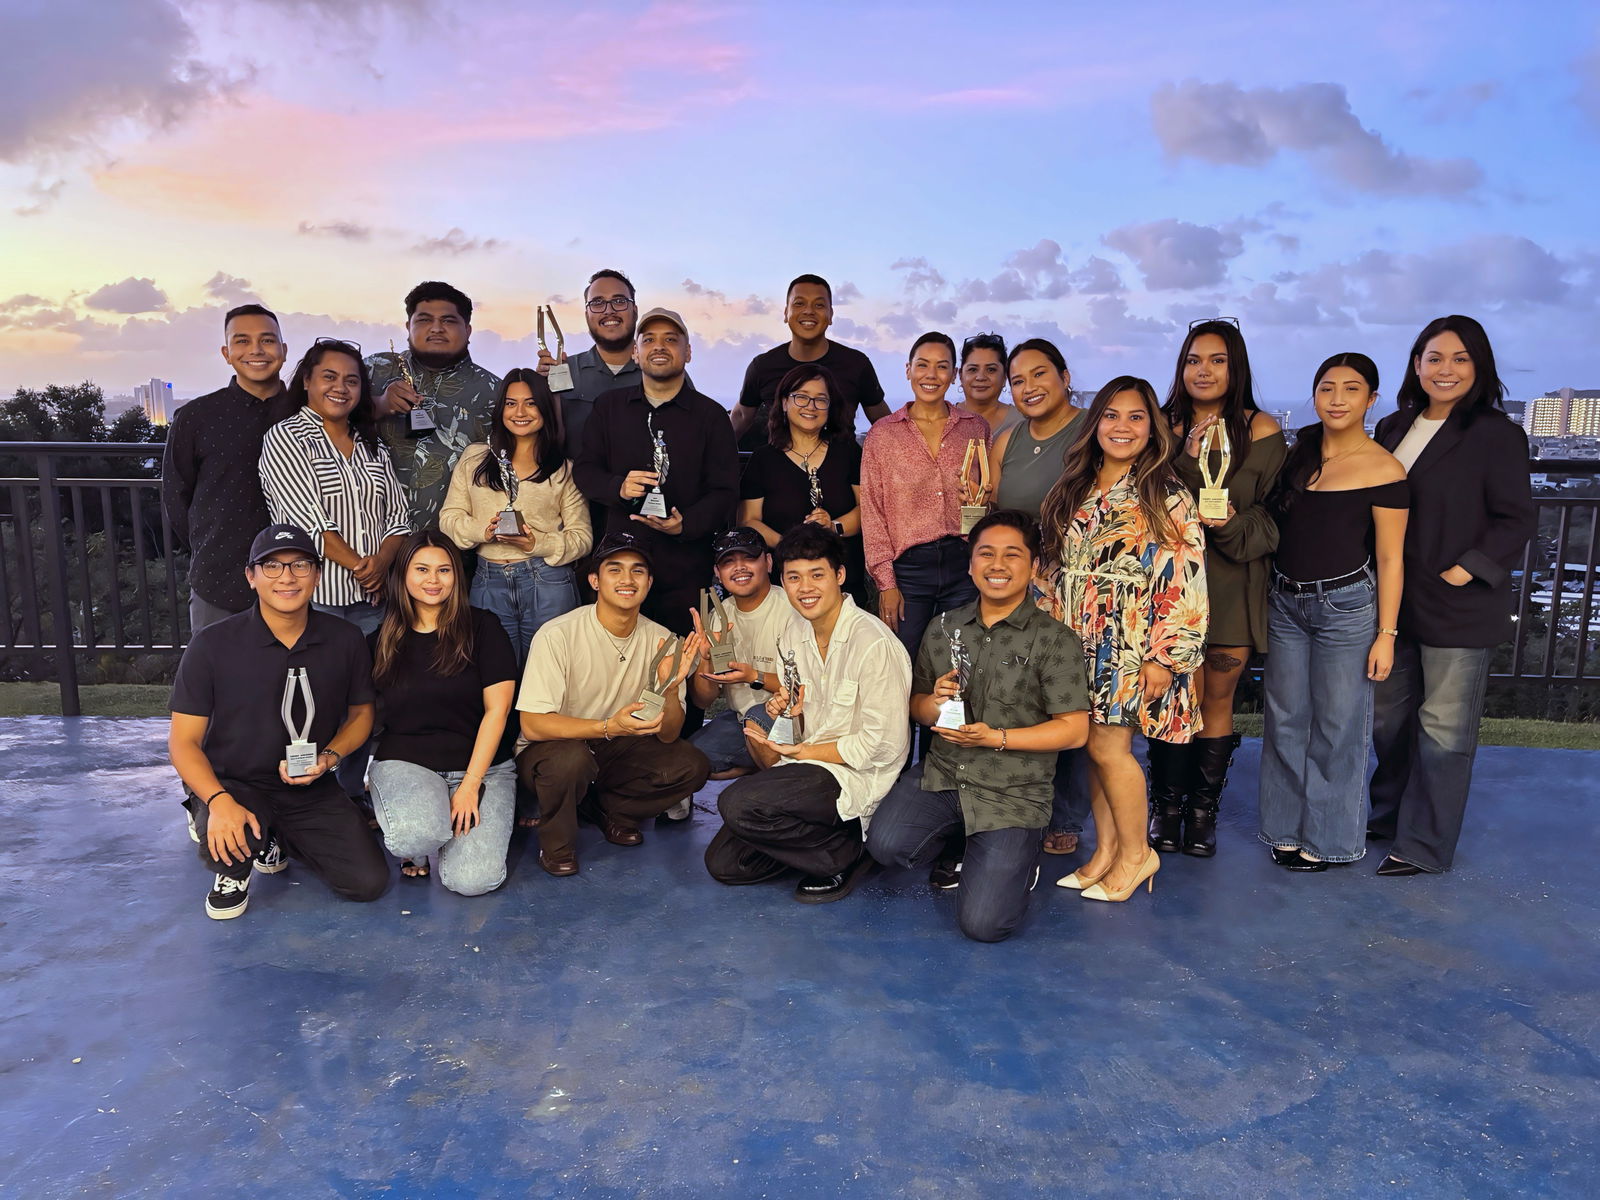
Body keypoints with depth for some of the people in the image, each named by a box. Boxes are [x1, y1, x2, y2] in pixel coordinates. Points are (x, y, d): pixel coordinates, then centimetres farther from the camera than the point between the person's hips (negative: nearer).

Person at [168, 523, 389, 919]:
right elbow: (183, 741, -9)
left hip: (311, 790, 3)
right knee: (228, 843, -37)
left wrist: (329, 757, -11)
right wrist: (219, 802, -27)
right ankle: (233, 872, 5)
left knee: (368, 882, -9)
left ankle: (281, 839, 21)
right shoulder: (213, 645, -12)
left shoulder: (346, 640, -5)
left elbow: (361, 713, 10)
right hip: (232, 784, -3)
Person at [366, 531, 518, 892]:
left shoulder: (482, 628, 0)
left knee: (471, 880, -21)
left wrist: (470, 784, -11)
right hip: (404, 762, 1)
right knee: (414, 836, -34)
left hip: (482, 764, -1)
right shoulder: (381, 642, 8)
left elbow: (497, 709, -6)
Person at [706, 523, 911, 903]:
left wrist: (801, 751, -14)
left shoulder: (874, 643, -19)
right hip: (808, 767, 8)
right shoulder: (794, 634, 5)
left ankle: (848, 851, -6)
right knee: (723, 863, 4)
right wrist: (784, 712, -10)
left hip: (857, 777, -8)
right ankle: (824, 834, 15)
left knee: (736, 804, -26)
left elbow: (883, 745, -17)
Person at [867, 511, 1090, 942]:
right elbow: (917, 705, 13)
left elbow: (1075, 729, -10)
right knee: (886, 844, -23)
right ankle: (965, 847, 11)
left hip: (1012, 793, -4)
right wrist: (933, 704, -12)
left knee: (983, 924, -14)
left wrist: (995, 737, -19)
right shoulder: (943, 629, 7)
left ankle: (1019, 856, 20)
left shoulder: (1056, 641, -8)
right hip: (941, 775, 4)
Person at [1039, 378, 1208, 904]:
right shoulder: (1076, 491, 10)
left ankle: (1136, 852, 13)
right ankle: (1105, 851, 21)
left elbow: (1183, 583, -11)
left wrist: (1164, 658, -15)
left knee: (1108, 745, -6)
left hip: (1131, 645, -5)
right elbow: (1054, 568, 15)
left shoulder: (1167, 498, -7)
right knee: (1095, 745, 8)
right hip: (1079, 641, 5)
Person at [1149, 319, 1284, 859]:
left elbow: (1274, 513, 1)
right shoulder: (1166, 425, 5)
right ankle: (1165, 807, 18)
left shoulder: (1261, 431, 0)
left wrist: (1234, 524, -17)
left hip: (1234, 578, -1)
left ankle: (1203, 810, 19)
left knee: (1217, 698, 6)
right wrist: (1188, 457, -15)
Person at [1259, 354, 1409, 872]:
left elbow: (1389, 558, -8)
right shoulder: (1298, 450, 6)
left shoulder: (1383, 470, -9)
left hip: (1346, 605, -5)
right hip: (1285, 601, 5)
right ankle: (1288, 827, 26)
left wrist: (1386, 634, -8)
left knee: (1338, 726, 4)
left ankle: (1328, 836, 20)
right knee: (1285, 720, 11)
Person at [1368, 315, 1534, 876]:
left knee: (1444, 729, 2)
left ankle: (1425, 846, 14)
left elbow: (1516, 520, -9)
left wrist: (1466, 570, -18)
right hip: (1394, 600, 6)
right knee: (1388, 715, 16)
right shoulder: (1393, 427, 9)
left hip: (1457, 607, -6)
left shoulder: (1496, 434, -9)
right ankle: (1389, 814, 35)